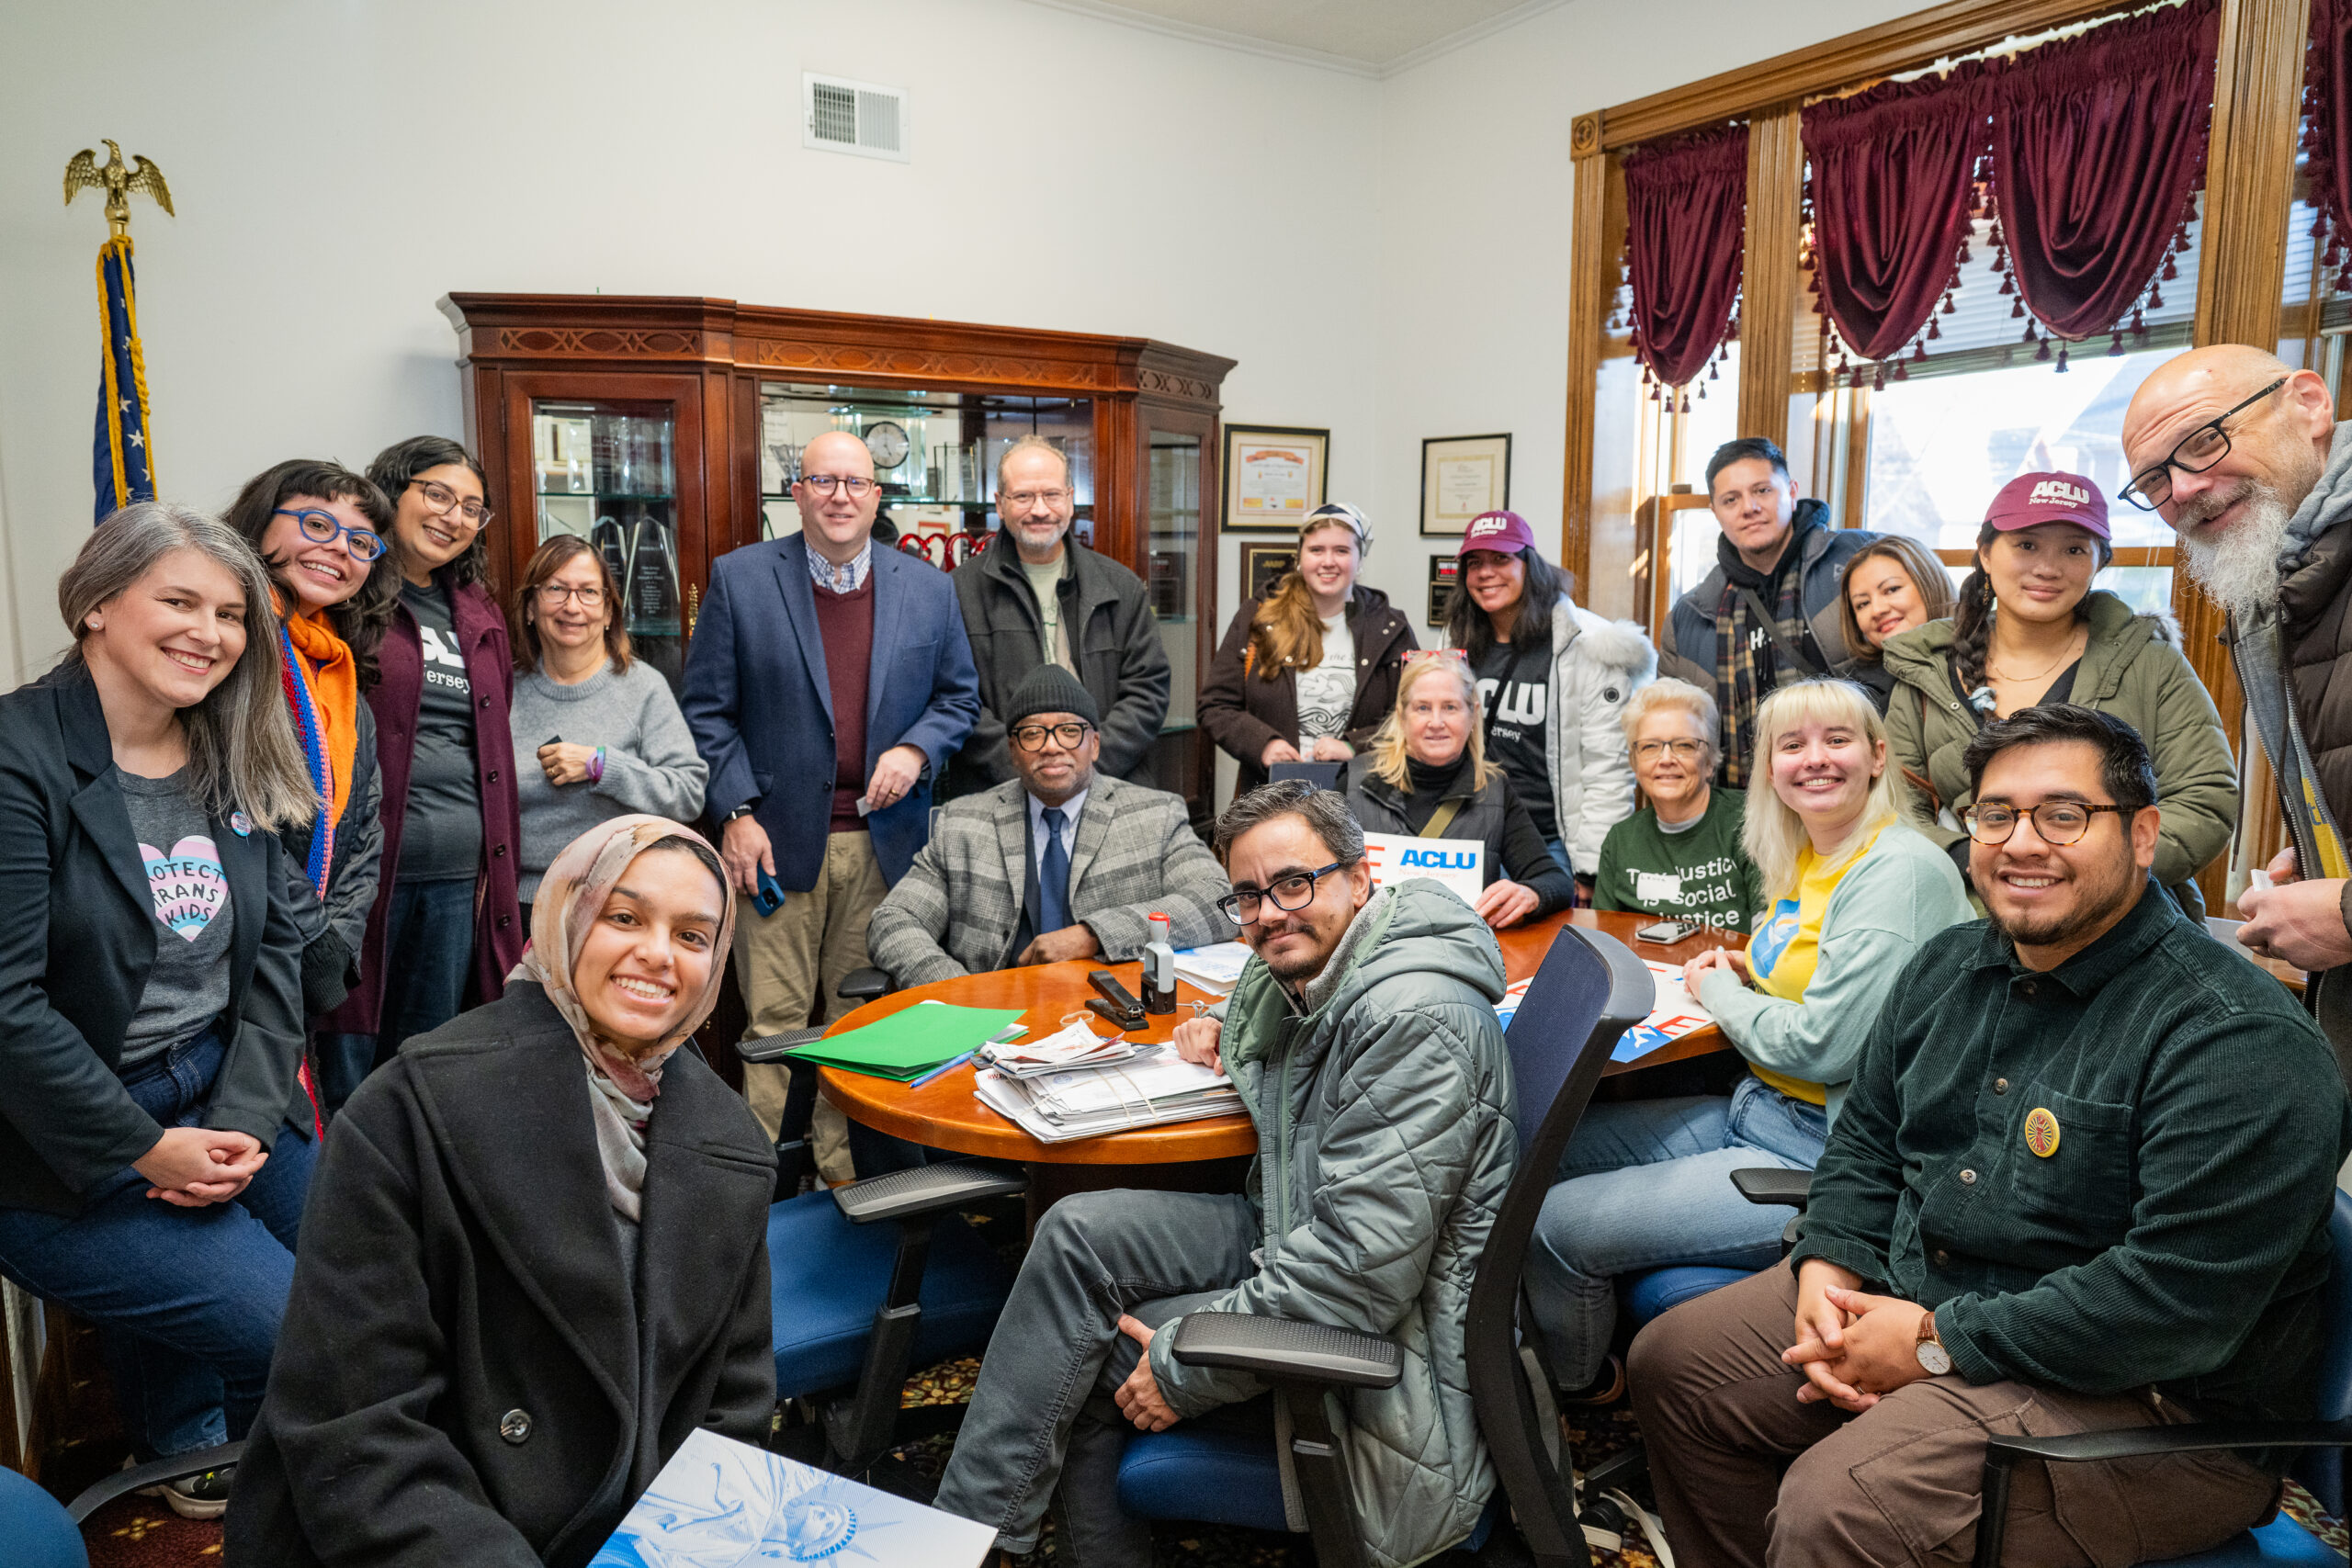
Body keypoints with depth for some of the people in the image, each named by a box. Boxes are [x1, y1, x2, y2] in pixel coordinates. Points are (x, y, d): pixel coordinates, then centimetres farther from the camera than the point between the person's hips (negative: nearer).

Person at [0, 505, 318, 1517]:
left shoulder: (234, 765, 6)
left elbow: (274, 948, 6)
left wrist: (245, 1116, -6)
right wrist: (149, 1149, -16)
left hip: (227, 1100, 7)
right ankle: (190, 1450, 22)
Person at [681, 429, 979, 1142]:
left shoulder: (928, 588, 8)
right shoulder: (740, 578, 1)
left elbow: (959, 695, 14)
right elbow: (708, 709, 0)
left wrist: (916, 750, -6)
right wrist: (737, 812, -8)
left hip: (883, 841, 3)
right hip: (778, 840, -2)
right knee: (776, 1017, 1)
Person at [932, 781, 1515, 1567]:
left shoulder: (1414, 1018, -27)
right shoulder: (1295, 975, 3)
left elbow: (1365, 1263, -31)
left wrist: (1184, 1367, -21)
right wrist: (1221, 1033, 7)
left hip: (1388, 1341, -9)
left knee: (1082, 1354, -10)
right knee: (1078, 1234, -3)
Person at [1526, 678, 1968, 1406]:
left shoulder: (1901, 870, -18)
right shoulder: (1801, 860, 10)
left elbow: (1825, 1046, -23)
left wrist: (1720, 991, -7)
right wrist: (1744, 972, 7)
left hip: (1821, 1157, -9)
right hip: (1754, 1110, 10)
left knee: (1557, 1225, -15)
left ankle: (1579, 1387, 17)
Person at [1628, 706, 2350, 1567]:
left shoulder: (2240, 1041, -20)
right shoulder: (1947, 967, 6)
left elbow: (2179, 1302, -27)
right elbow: (1865, 1141, 14)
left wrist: (1938, 1343, -21)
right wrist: (1827, 1273, -5)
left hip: (2130, 1399, -8)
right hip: (1901, 1297, 8)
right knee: (1671, 1363, 6)